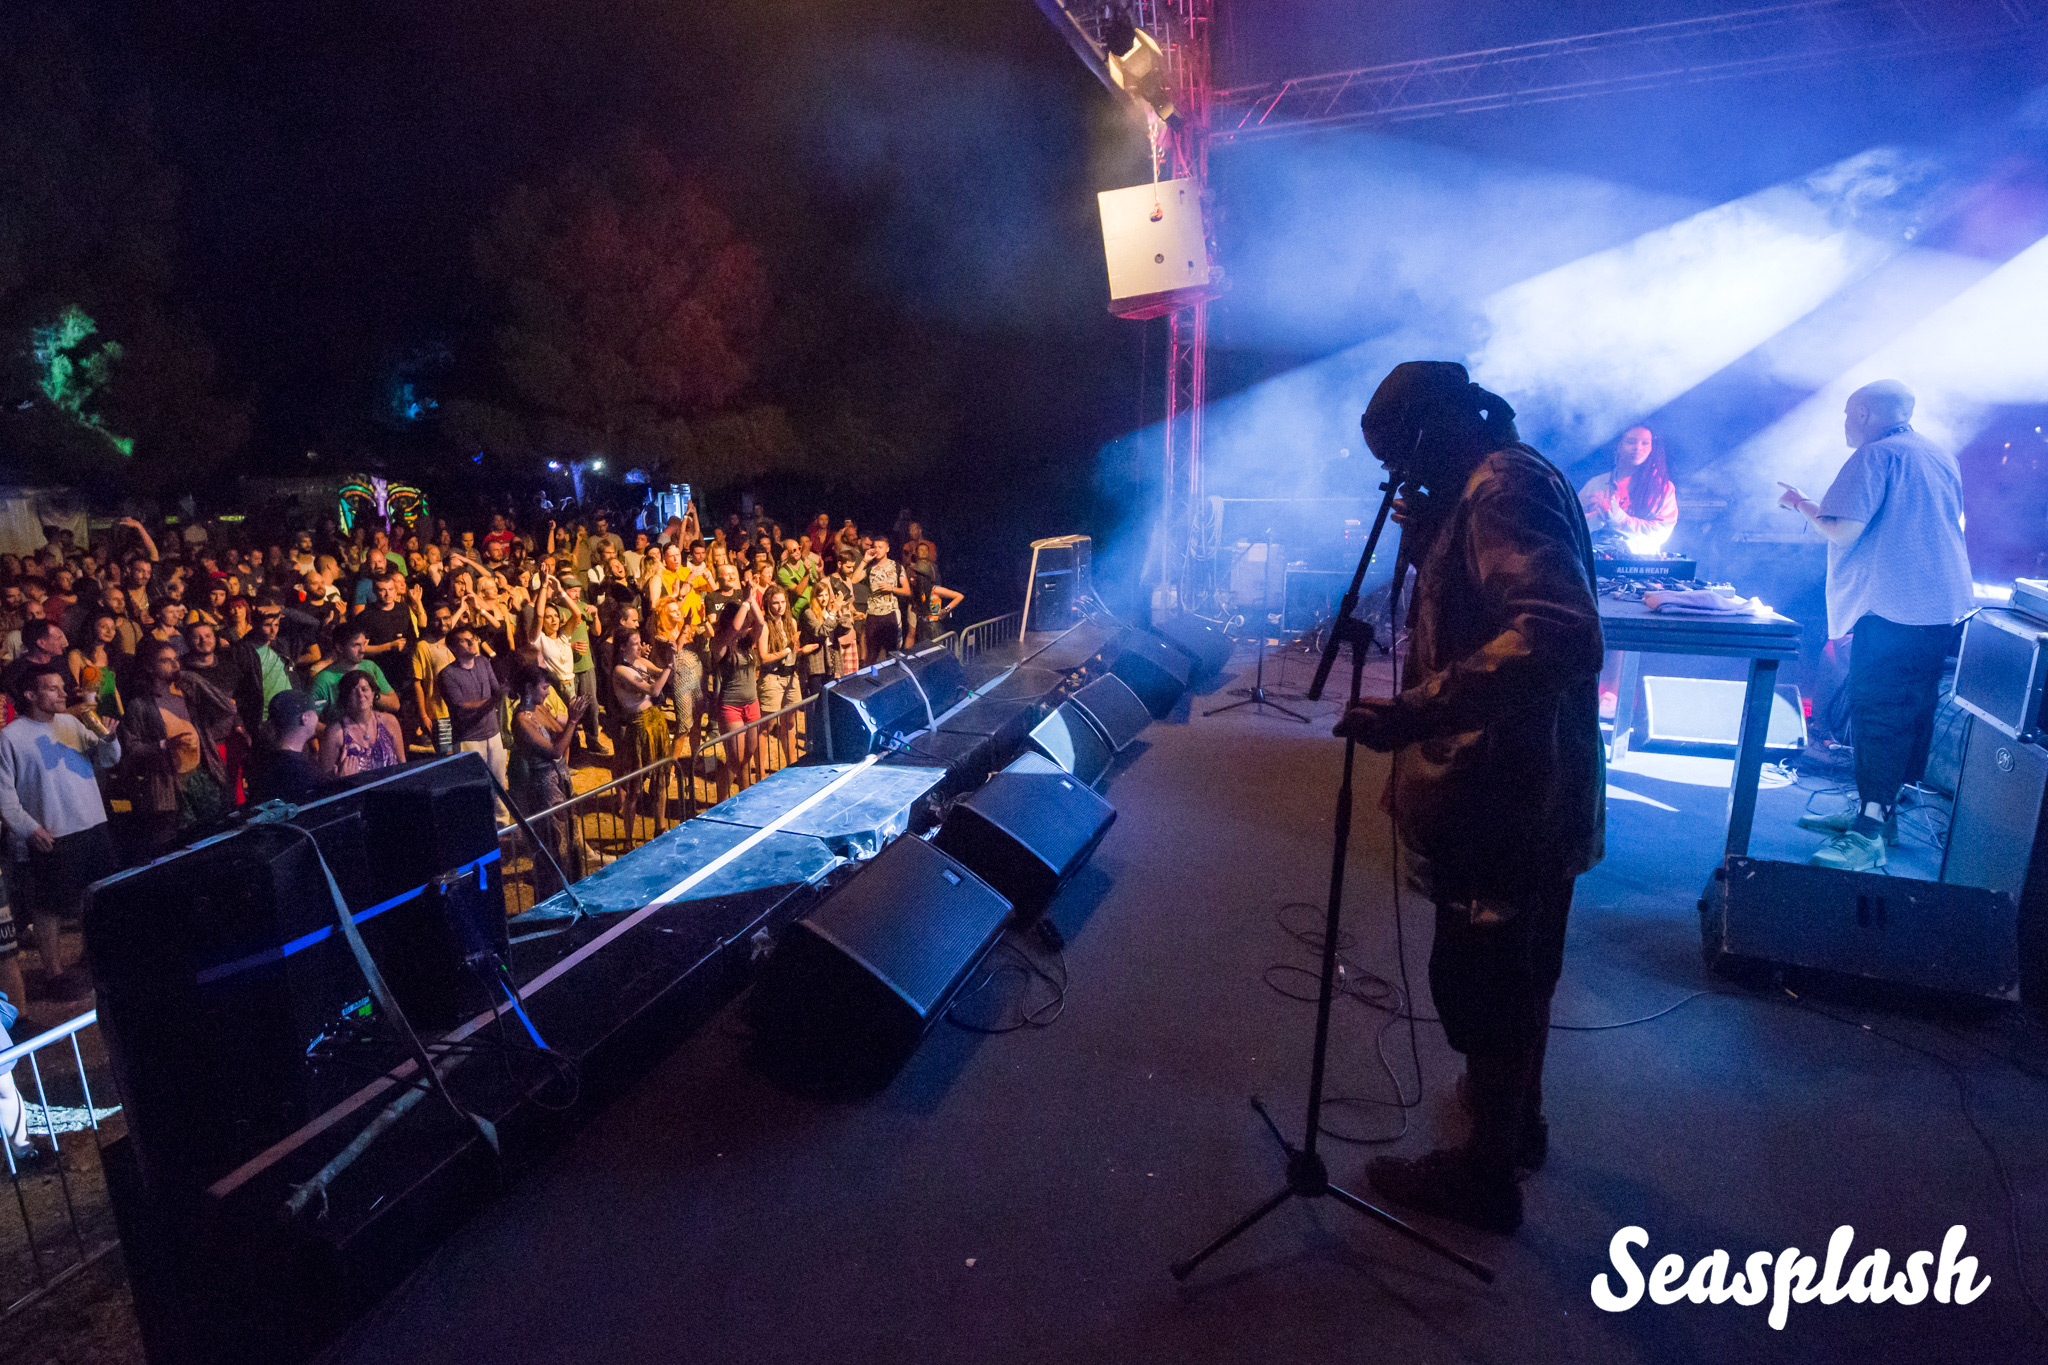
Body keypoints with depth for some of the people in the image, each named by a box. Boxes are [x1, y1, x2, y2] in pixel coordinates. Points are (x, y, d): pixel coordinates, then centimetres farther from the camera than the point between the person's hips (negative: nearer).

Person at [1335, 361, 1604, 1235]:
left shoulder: (1505, 487, -20)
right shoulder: (1497, 483, 11)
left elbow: (1561, 634, -35)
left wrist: (1417, 709, -41)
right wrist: (1427, 544, 4)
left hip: (1498, 800, -10)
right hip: (1536, 795, 11)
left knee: (1480, 987, 6)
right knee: (1519, 974, 26)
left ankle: (1485, 1174, 26)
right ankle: (1517, 1115, 47)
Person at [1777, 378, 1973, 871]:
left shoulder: (1875, 455, -8)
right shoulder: (1942, 457, 20)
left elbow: (1843, 531, -15)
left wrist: (1803, 505, 2)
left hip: (1891, 608, -9)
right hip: (1944, 606, 9)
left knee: (1877, 714, -10)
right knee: (1910, 712, 13)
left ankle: (1869, 833, -12)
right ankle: (1876, 810, 23)